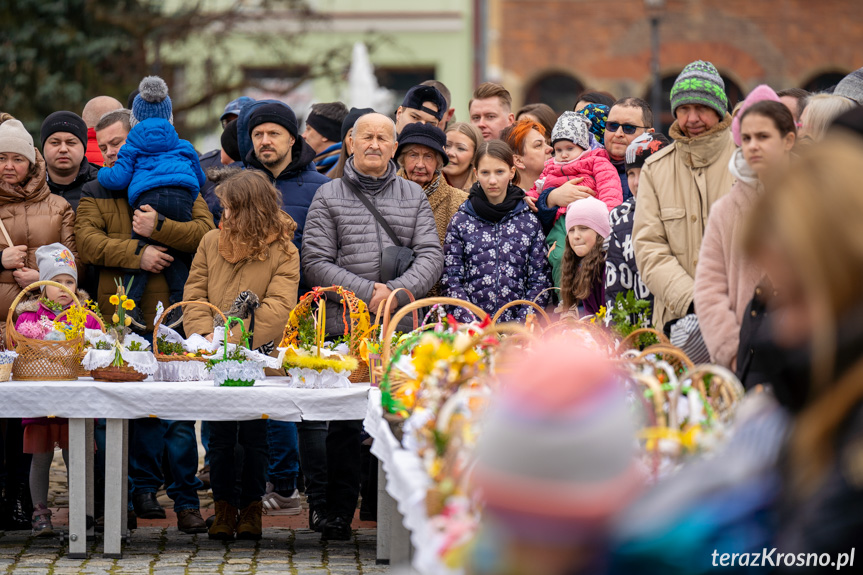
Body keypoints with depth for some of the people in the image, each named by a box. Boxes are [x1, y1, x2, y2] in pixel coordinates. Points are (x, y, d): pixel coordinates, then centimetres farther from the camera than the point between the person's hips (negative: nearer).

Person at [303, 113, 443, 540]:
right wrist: (367, 292, -12)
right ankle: (336, 513, 10)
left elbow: (431, 256, 6)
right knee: (344, 425, 2)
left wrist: (396, 291, -12)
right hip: (345, 328, -1)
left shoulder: (414, 197, 13)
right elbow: (316, 262, -1)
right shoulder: (329, 197, 7)